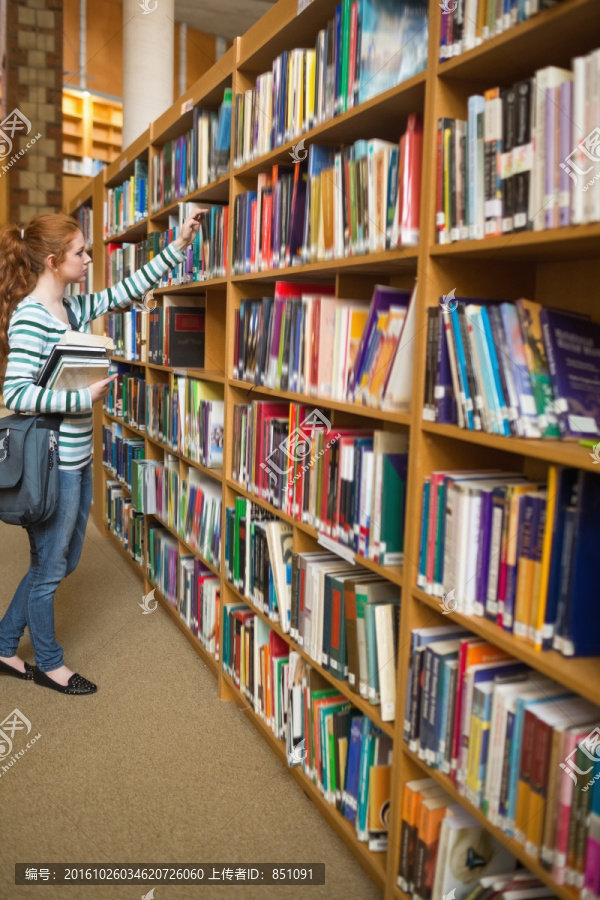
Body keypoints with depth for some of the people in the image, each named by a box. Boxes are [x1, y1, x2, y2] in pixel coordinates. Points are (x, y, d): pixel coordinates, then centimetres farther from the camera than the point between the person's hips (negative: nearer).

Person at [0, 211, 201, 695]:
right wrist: (84, 398, -22)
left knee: (63, 560, 21)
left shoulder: (72, 307, 8)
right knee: (49, 567, 10)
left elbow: (125, 291, 15)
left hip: (77, 458, 9)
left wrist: (178, 245, 12)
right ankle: (49, 663, 32)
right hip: (51, 464, -9)